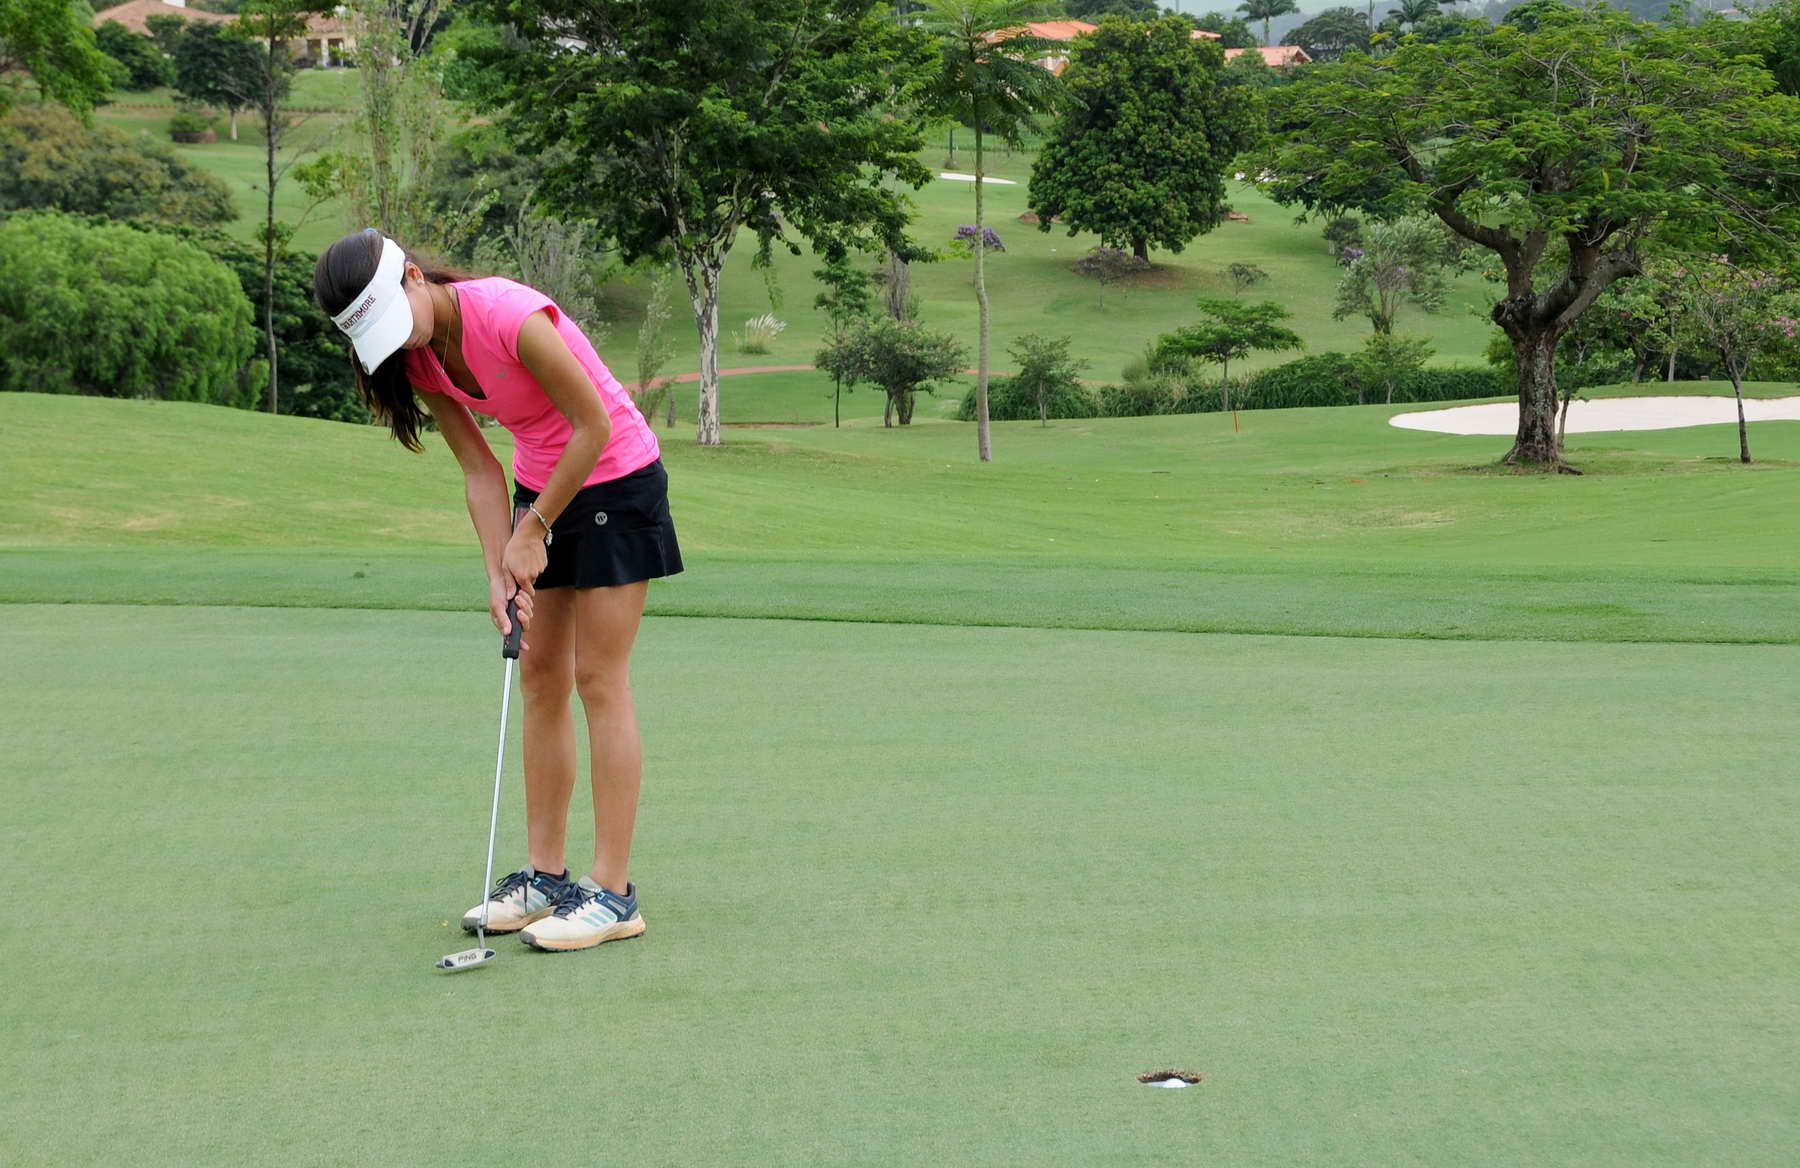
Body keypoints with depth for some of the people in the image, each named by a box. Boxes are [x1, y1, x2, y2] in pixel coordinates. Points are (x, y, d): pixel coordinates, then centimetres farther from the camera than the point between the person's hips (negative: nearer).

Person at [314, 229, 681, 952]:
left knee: (599, 681, -9)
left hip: (616, 480, -7)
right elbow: (480, 471, -1)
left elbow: (594, 425, -21)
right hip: (541, 483, 7)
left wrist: (534, 529, -14)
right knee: (541, 679, 6)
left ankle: (613, 893, -6)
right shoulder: (416, 357, -5)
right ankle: (544, 875, 12)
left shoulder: (510, 317, -29)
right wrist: (499, 572, -12)